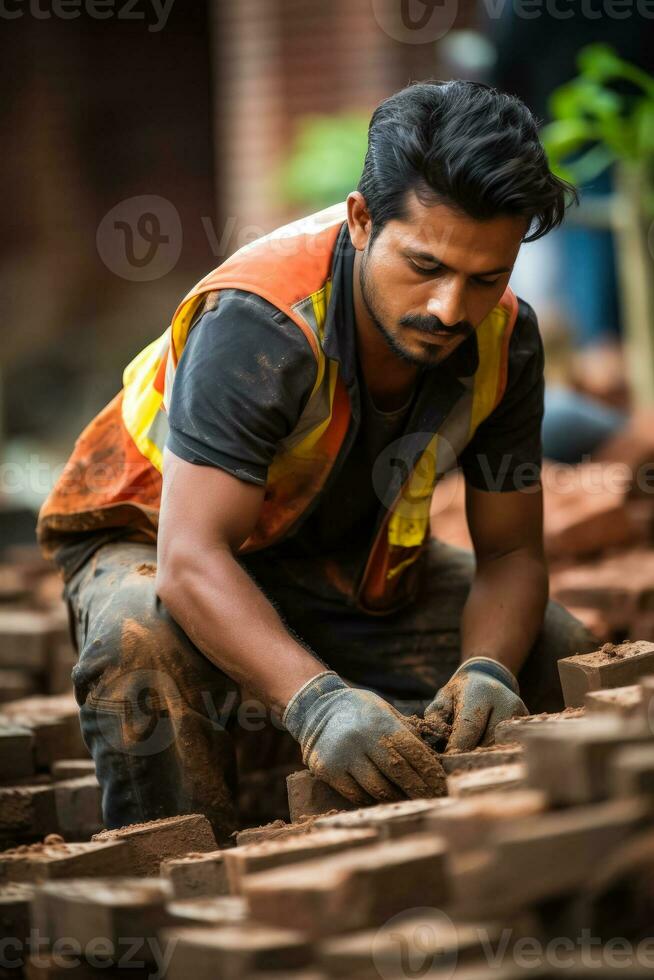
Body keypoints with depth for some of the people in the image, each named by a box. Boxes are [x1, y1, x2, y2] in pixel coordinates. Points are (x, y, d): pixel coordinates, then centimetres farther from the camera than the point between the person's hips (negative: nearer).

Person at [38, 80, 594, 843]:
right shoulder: (257, 323, -37)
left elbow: (511, 553, -12)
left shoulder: (505, 338, -18)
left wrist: (486, 670, -35)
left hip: (357, 559, 5)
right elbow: (191, 560, -44)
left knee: (557, 654, -10)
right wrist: (318, 701, -59)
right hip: (155, 540, -5)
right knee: (141, 644, -39)